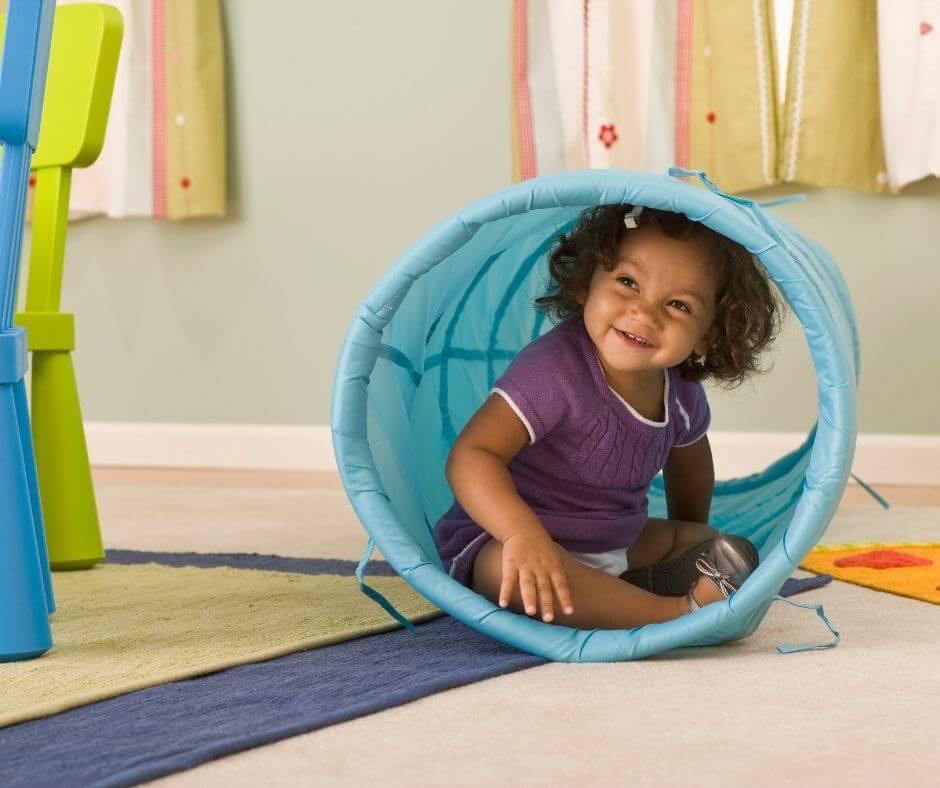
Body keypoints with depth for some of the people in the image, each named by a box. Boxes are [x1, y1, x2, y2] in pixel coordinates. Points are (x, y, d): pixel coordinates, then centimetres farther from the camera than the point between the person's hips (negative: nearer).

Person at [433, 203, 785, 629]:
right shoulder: (555, 369, -29)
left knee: (735, 555, 6)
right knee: (510, 567, -42)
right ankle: (672, 612, -33)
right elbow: (472, 455, -37)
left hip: (614, 544, 8)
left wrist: (691, 542, 31)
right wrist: (524, 534, -54)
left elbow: (687, 460, 20)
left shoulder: (681, 395, -4)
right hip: (498, 538, -8)